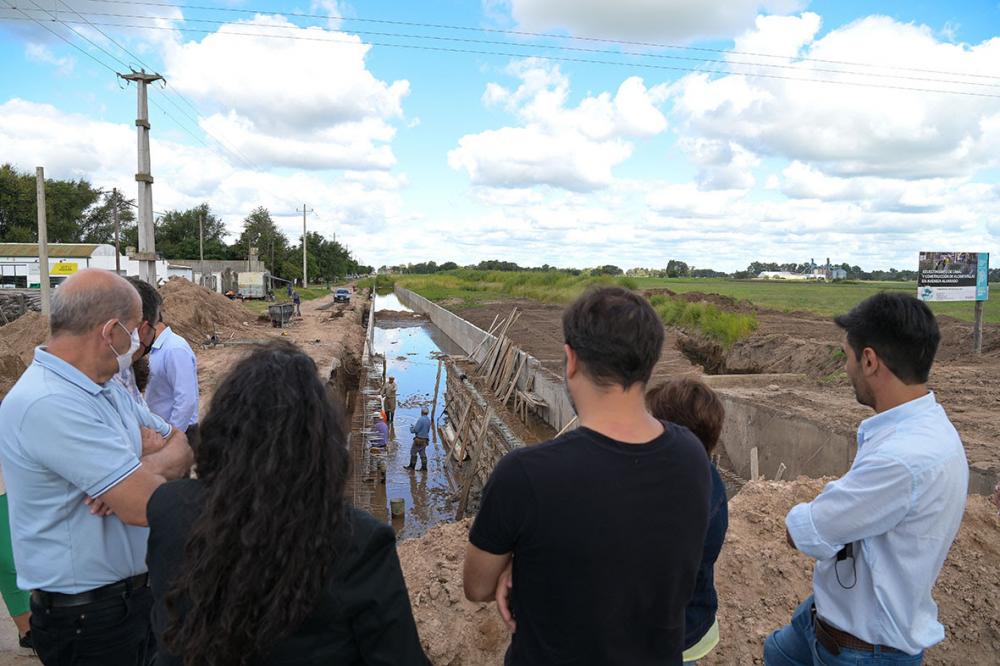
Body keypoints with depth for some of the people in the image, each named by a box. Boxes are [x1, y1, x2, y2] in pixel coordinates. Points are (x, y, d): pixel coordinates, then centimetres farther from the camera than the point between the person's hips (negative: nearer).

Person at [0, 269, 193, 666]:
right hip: (87, 618, -8)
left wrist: (143, 470, -17)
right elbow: (145, 506, -30)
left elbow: (183, 443, 4)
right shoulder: (49, 404, -27)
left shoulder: (107, 388, 4)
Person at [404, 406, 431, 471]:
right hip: (425, 439, 8)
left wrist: (411, 428, 4)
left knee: (413, 452, 4)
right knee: (422, 453, 10)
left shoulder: (421, 420, -19)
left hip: (419, 439, -8)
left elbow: (415, 430, -19)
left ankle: (412, 466, 9)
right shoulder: (428, 420, 8)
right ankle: (424, 466, 7)